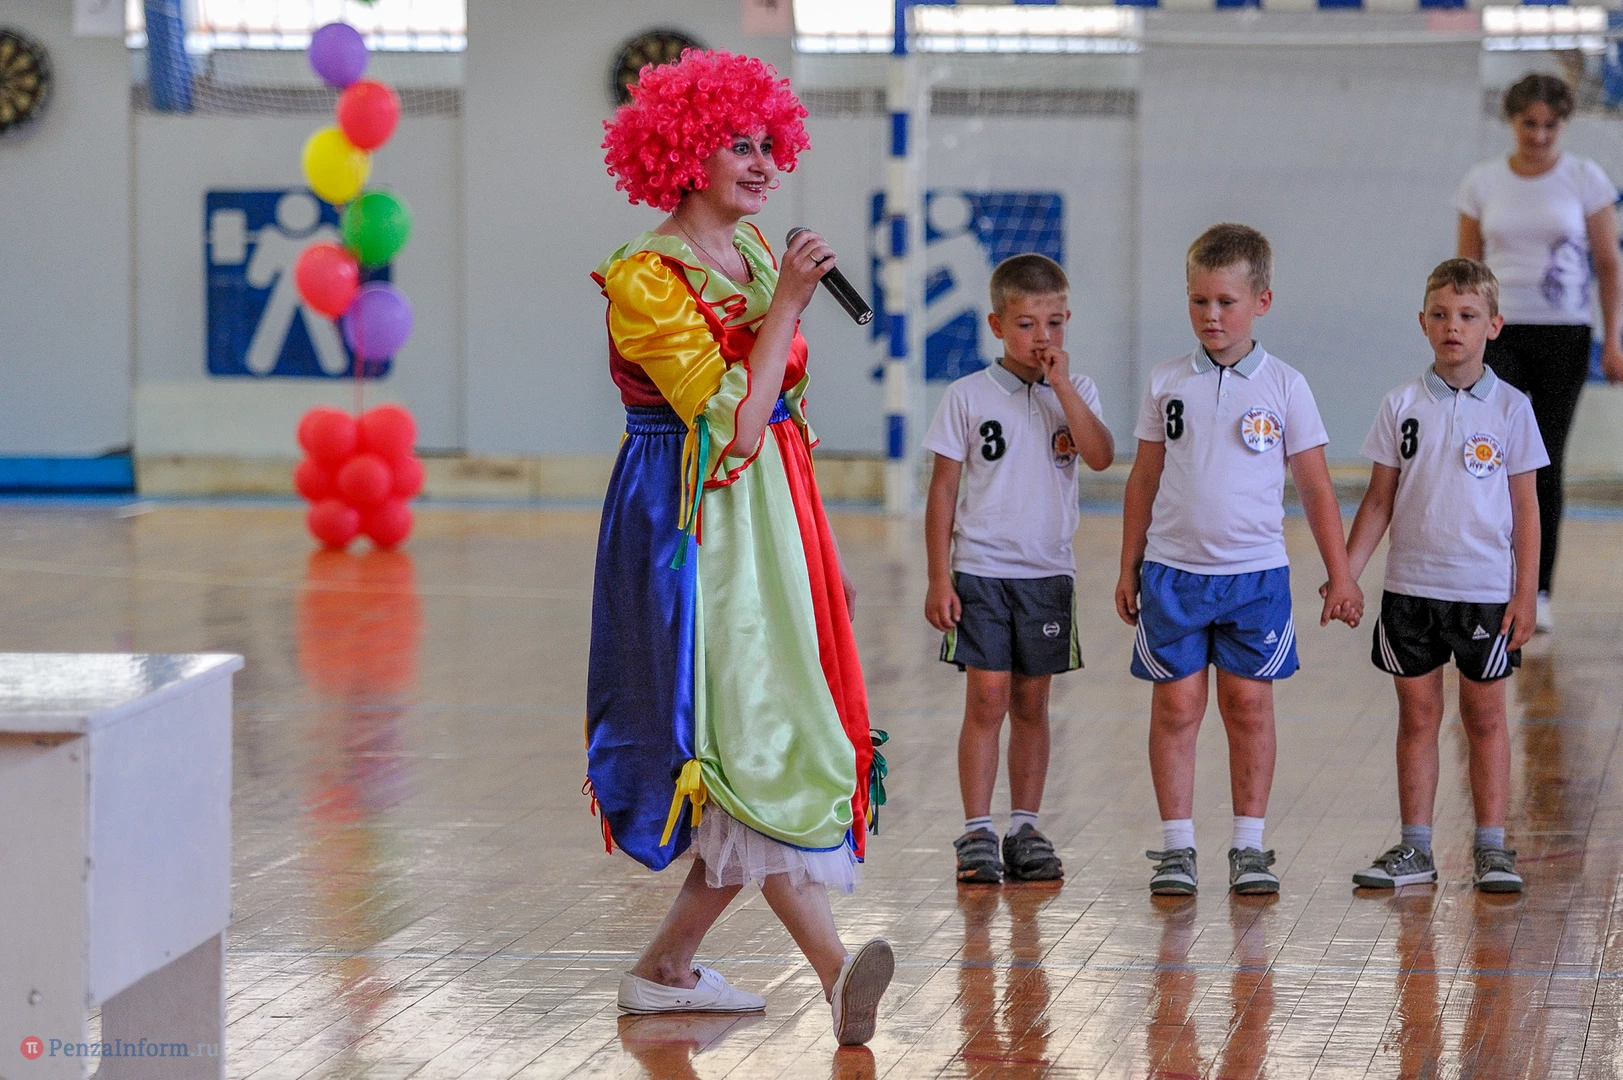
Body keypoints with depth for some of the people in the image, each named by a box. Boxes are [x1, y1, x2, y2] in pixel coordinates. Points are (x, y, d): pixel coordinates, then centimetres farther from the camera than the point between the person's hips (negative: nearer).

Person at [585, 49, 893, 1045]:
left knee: (762, 741, 6)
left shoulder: (757, 252, 13)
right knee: (752, 736, -15)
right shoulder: (645, 279, -11)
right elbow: (733, 420, -18)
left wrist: (826, 552, 20)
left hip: (777, 517, 8)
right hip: (698, 526, -8)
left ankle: (668, 967, 15)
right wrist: (786, 306, -17)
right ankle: (835, 969, -25)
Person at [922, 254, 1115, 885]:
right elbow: (943, 490, 0)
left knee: (1031, 705, 8)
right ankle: (977, 835, -2)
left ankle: (1025, 831, 16)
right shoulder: (969, 396, -1)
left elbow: (1100, 456, -13)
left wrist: (1061, 384, -15)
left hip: (1047, 573, 2)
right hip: (980, 570, -2)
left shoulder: (1075, 393, 5)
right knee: (987, 702, -6)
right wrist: (939, 579, -5)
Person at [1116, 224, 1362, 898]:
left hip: (1255, 571, -1)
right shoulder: (1167, 384, 4)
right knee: (1176, 706, 1)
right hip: (1173, 570, 1)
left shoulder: (1284, 387, 0)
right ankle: (1177, 847, 6)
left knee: (1249, 704, 3)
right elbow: (1144, 480, 10)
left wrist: (1339, 576, 2)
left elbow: (1315, 487, 4)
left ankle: (1249, 845, 11)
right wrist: (1129, 568, 9)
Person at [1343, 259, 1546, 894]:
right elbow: (1380, 499, 6)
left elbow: (1525, 507, 0)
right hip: (1411, 586, 1)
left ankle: (1492, 847, 12)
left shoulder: (1511, 408, -2)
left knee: (1485, 714, 6)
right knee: (1417, 713, 6)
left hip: (1487, 589, -1)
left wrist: (1525, 595, -4)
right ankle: (1414, 849, 13)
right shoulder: (1403, 406, 2)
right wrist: (1345, 572, -2)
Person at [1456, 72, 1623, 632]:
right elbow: (1466, 269, 9)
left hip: (1564, 335, 0)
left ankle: (1538, 590, 10)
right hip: (1499, 331, 0)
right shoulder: (1483, 182, 5)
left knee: (1547, 463, 2)